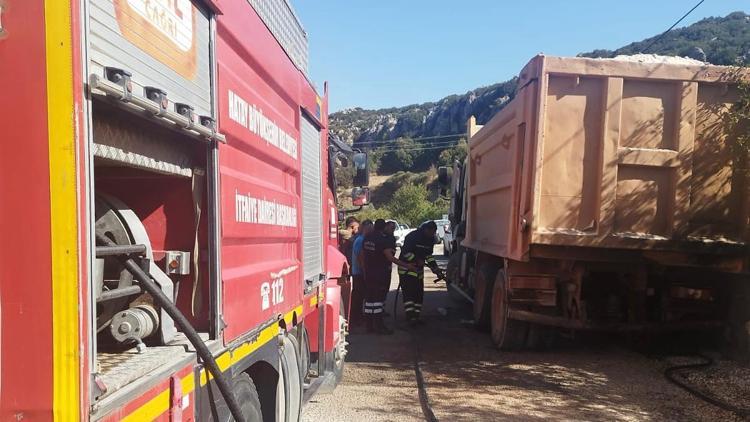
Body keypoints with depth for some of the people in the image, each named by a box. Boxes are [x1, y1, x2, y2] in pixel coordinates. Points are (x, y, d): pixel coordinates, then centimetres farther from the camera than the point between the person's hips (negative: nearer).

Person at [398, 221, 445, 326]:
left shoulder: (430, 239, 5)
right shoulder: (412, 236, -20)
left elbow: (428, 255, 12)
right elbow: (405, 252, -23)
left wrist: (436, 269, 5)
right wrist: (417, 260, -29)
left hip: (418, 269, 8)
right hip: (406, 269, -8)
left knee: (419, 293, 9)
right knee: (409, 292, -14)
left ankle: (416, 316, 18)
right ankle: (410, 316, -17)